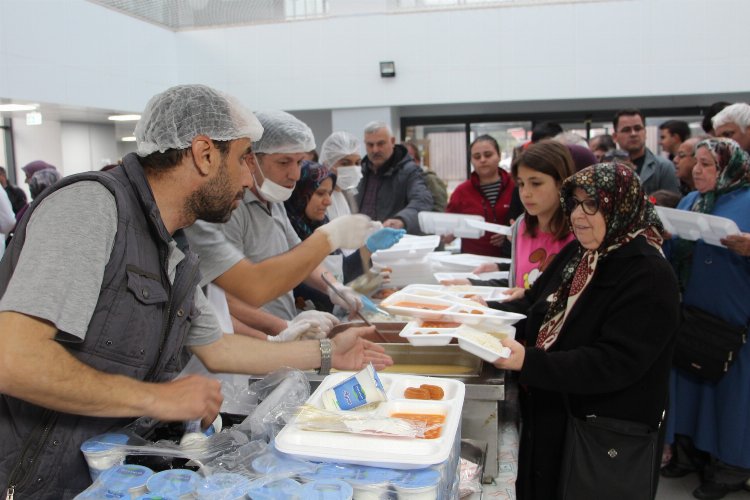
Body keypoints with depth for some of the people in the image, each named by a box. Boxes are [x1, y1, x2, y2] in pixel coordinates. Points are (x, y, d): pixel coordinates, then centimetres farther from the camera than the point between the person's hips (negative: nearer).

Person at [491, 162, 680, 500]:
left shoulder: (649, 276, -21)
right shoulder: (577, 253, 5)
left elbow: (614, 364, -27)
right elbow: (536, 305, 11)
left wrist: (529, 362, -34)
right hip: (549, 418, 7)